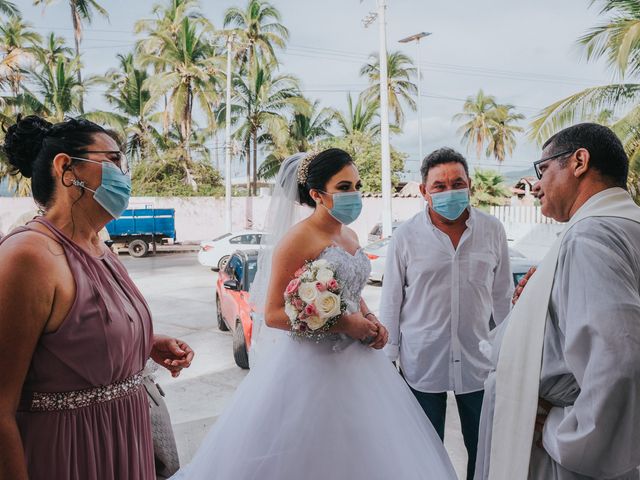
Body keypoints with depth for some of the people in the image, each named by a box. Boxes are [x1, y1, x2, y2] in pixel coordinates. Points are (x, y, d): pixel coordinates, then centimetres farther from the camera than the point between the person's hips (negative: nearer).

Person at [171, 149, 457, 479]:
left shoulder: (350, 236, 8)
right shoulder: (297, 239, -15)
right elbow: (273, 314, -18)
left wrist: (370, 320, 0)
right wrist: (343, 324, -20)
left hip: (355, 360, 8)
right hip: (313, 363, -7)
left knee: (363, 452, 16)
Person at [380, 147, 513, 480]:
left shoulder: (492, 231, -2)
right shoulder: (406, 236, -7)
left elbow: (503, 297, 6)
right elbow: (391, 301, -2)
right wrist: (387, 358, -1)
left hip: (479, 361, 2)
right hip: (421, 362, -1)